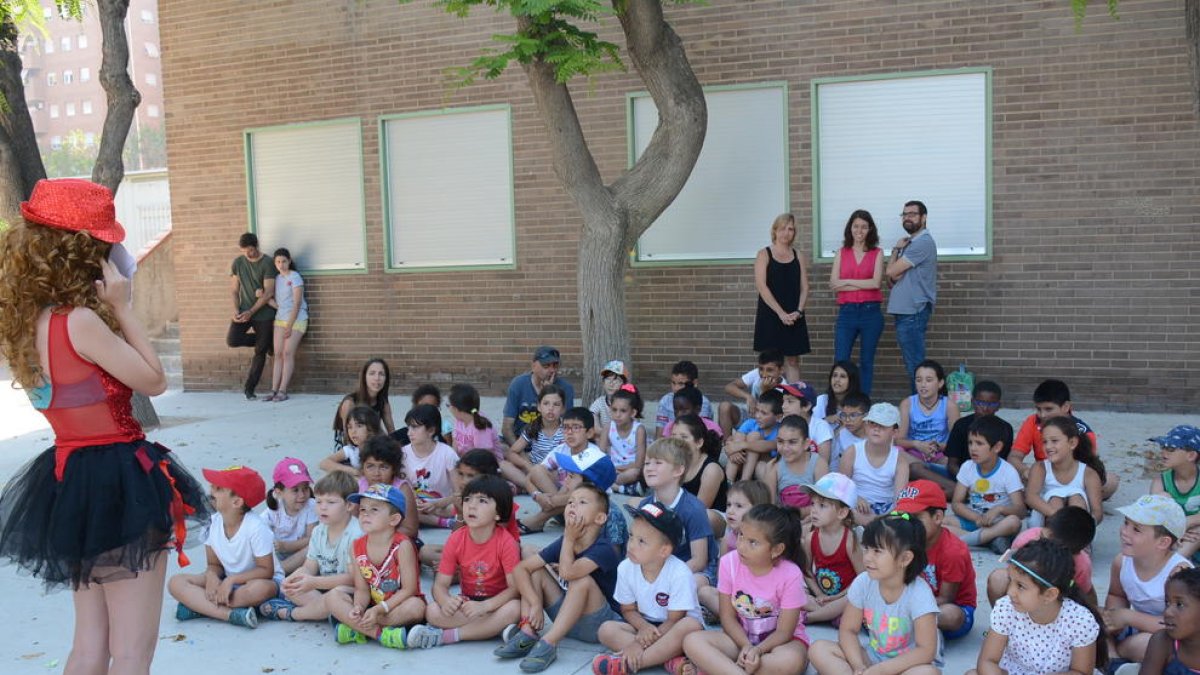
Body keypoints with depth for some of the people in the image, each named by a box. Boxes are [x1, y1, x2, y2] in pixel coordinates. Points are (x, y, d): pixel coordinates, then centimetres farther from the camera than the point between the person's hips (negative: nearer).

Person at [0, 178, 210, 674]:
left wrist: (109, 310, 5)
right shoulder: (80, 321, -20)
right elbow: (153, 381, -12)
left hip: (70, 481, 9)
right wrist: (122, 307, -10)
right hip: (116, 483, -9)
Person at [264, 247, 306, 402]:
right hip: (280, 319, 6)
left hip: (296, 319, -6)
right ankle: (274, 390, -1)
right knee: (278, 354, 0)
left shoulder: (295, 277, -7)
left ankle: (283, 391, -11)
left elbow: (297, 303, -12)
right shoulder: (276, 279, 12)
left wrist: (290, 325, -15)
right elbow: (271, 299, 13)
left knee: (288, 353, -10)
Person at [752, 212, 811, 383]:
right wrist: (781, 313, -16)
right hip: (770, 316, -3)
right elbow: (761, 286, -9)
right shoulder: (764, 255, 0)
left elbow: (804, 287, 7)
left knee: (793, 360, 4)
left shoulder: (798, 256, 11)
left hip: (794, 318, 4)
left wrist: (798, 311, -10)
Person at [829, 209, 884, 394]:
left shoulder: (877, 253, 6)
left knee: (867, 361, 6)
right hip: (847, 312, 1)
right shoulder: (841, 253, 9)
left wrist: (847, 282, -5)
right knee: (840, 360, -5)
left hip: (870, 312, -1)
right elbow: (833, 284, -2)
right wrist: (864, 285, -7)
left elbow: (876, 282, -8)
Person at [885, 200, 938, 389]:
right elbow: (893, 277, 16)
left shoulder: (923, 242, -12)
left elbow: (891, 271, -15)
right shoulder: (910, 243, 20)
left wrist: (896, 250, 3)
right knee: (913, 363, 12)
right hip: (905, 310, 10)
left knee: (915, 364, -9)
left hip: (913, 312, -10)